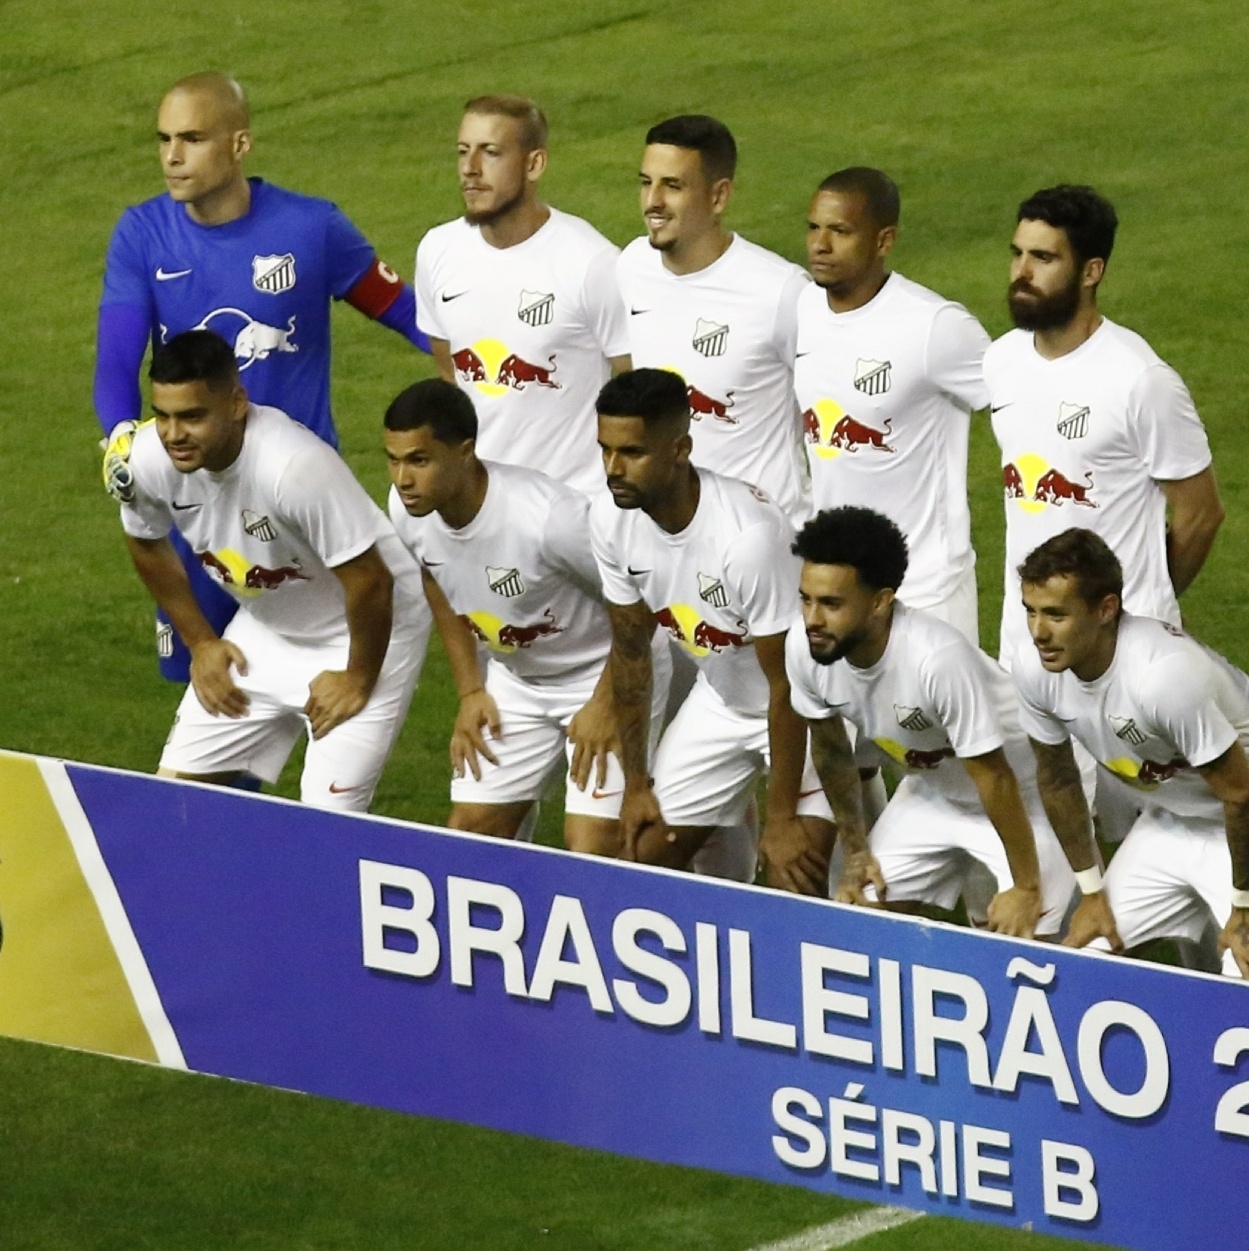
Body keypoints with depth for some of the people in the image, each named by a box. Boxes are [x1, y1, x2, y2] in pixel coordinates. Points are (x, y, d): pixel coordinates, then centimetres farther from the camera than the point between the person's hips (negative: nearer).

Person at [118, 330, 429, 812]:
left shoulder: (296, 465, -38)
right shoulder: (148, 458, -18)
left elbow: (369, 580, -29)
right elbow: (146, 543, 6)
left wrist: (359, 679, -16)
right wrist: (200, 642, 8)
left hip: (369, 630, -6)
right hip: (263, 630, 6)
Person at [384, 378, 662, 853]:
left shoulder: (547, 516, -36)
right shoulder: (407, 511, -15)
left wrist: (606, 705, -18)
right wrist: (470, 692, 7)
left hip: (603, 676, -7)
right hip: (514, 681, 7)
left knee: (592, 852, -15)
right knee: (469, 829, 4)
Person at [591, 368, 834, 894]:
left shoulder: (748, 534, -35)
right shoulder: (611, 519, -15)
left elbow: (787, 685, -25)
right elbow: (630, 651, 1)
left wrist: (781, 818, -18)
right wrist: (635, 784, 5)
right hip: (719, 701, 7)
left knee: (794, 879, -18)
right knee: (645, 858, 4)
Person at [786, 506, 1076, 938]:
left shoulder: (938, 658, -39)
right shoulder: (803, 646, -20)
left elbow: (994, 778, -28)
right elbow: (831, 748, 0)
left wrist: (1026, 888, -21)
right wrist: (855, 851, 8)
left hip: (1021, 793, -6)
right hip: (928, 792, 6)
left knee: (1023, 937, -18)